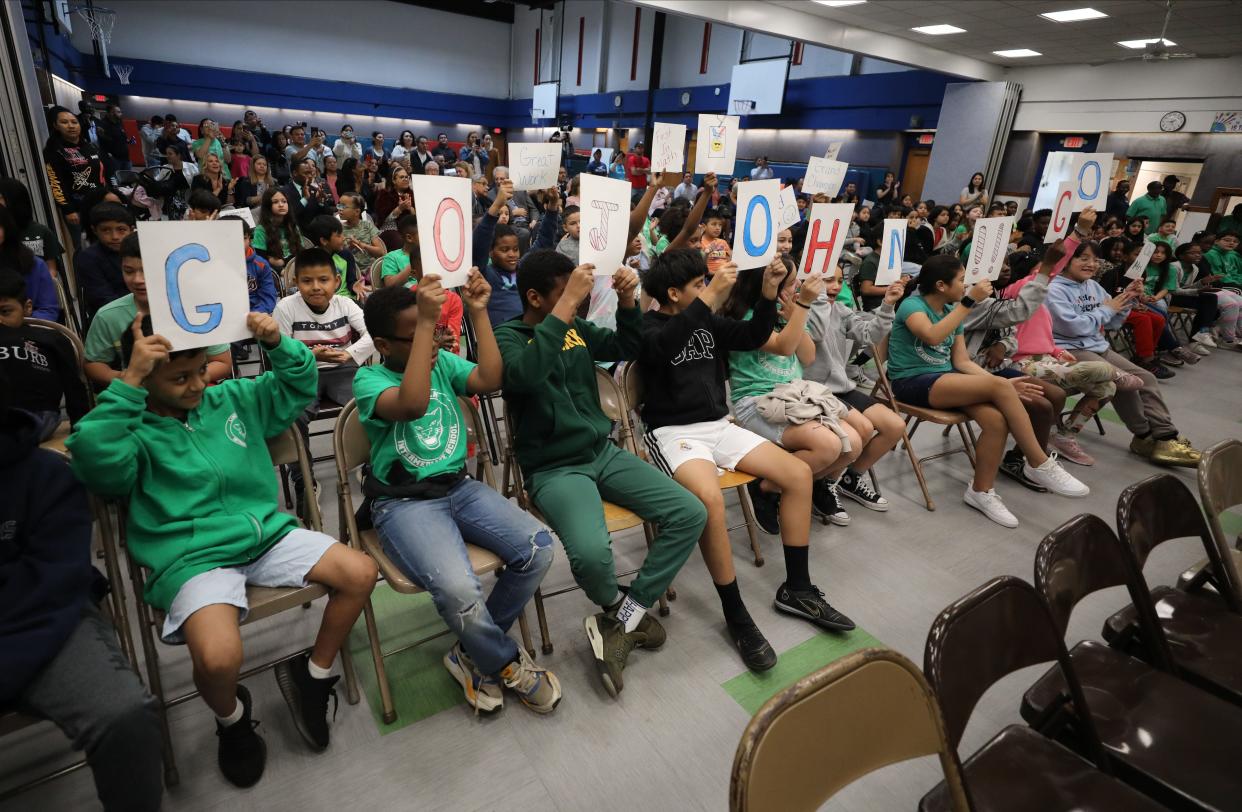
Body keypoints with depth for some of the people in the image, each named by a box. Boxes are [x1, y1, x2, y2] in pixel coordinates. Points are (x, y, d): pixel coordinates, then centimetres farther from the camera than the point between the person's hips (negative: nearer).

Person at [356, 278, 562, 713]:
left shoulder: (443, 362, 10)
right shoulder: (368, 379, -5)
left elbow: (491, 380, -8)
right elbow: (412, 404, -28)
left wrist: (478, 312, -11)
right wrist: (425, 322, -29)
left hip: (460, 487, 5)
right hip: (404, 502, -5)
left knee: (539, 547, -18)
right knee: (458, 589, -32)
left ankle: (476, 652, 6)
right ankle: (508, 664, 3)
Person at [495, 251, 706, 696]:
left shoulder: (577, 328, 8)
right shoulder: (508, 337, -8)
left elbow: (627, 348, 18)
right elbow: (525, 374, -31)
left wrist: (627, 302, -1)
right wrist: (568, 304, -31)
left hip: (603, 452, 6)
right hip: (554, 468, -6)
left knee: (690, 513, -9)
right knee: (590, 552, -33)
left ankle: (621, 620, -1)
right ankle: (619, 606, 5)